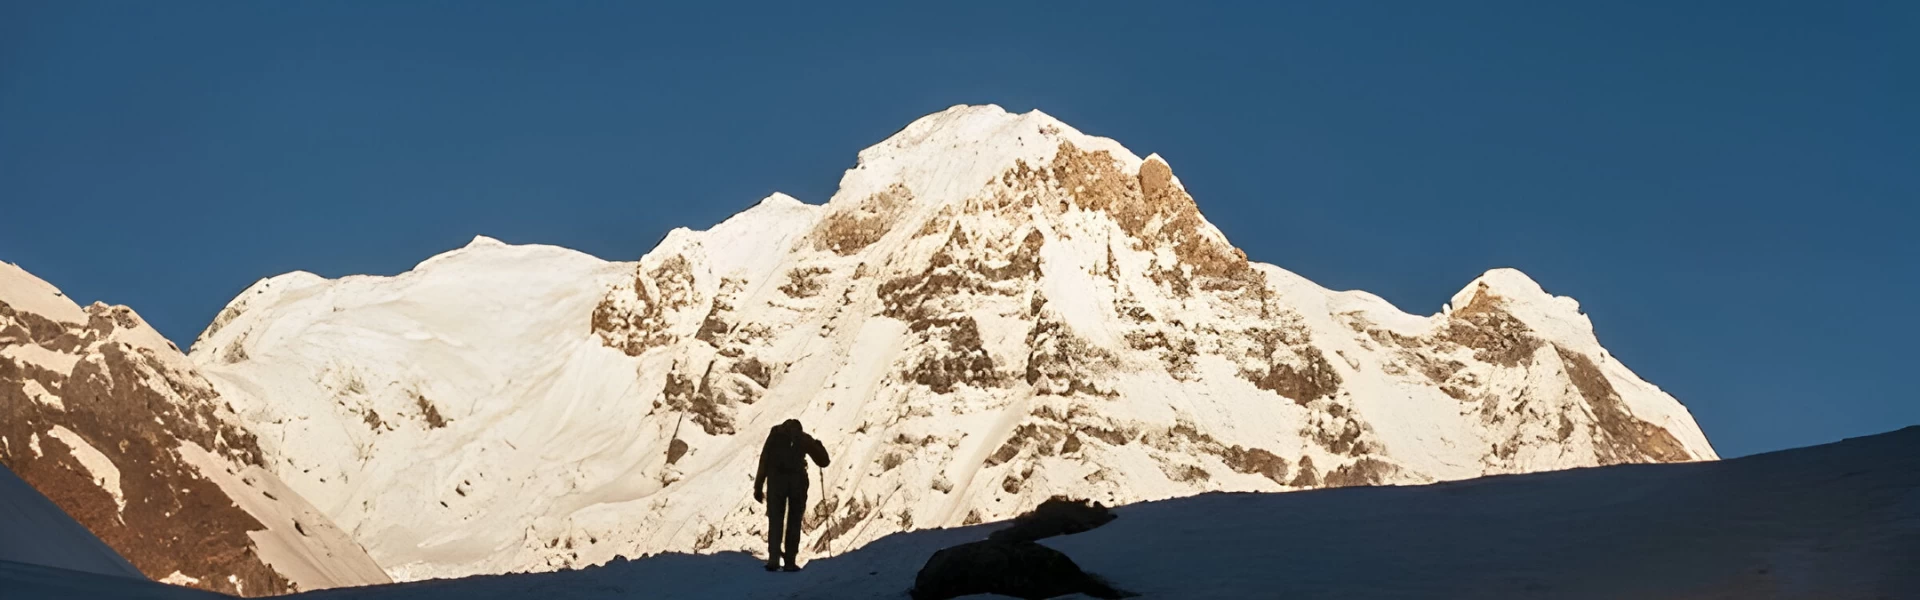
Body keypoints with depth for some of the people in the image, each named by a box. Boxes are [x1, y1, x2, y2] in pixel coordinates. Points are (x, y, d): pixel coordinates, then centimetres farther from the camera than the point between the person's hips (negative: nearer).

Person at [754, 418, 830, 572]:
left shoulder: (775, 434, 18)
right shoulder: (804, 439, 19)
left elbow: (764, 461, 9)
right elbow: (823, 461, 22)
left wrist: (758, 487, 8)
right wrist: (818, 445, 42)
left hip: (776, 478, 0)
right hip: (797, 480, 0)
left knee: (775, 520, 4)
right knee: (794, 522, 10)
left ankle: (774, 557, -12)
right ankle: (789, 561, 5)